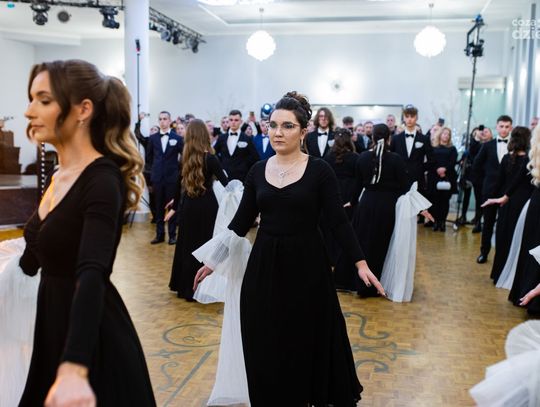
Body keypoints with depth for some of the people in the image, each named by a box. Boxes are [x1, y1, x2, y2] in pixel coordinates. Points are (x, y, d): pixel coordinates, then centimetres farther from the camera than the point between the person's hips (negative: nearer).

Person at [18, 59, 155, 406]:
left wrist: (73, 370, -46)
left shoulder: (102, 179, -20)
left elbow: (92, 274, -35)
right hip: (53, 328, 8)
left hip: (92, 342, -8)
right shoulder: (59, 177, 5)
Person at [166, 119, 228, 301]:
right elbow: (225, 183, -16)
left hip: (188, 206, 5)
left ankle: (183, 286, 27)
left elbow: (180, 184, 9)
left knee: (187, 244, 16)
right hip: (206, 206, -5)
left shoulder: (184, 157, 2)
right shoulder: (210, 158, -12)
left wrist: (174, 206, 19)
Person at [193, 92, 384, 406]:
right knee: (265, 345, 10)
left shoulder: (319, 170, -7)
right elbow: (242, 222, 7)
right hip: (264, 266, 3)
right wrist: (214, 260, 7)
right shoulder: (258, 171, 3)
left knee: (308, 341, 8)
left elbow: (339, 220, -7)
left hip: (306, 264, -3)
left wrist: (361, 262, -14)